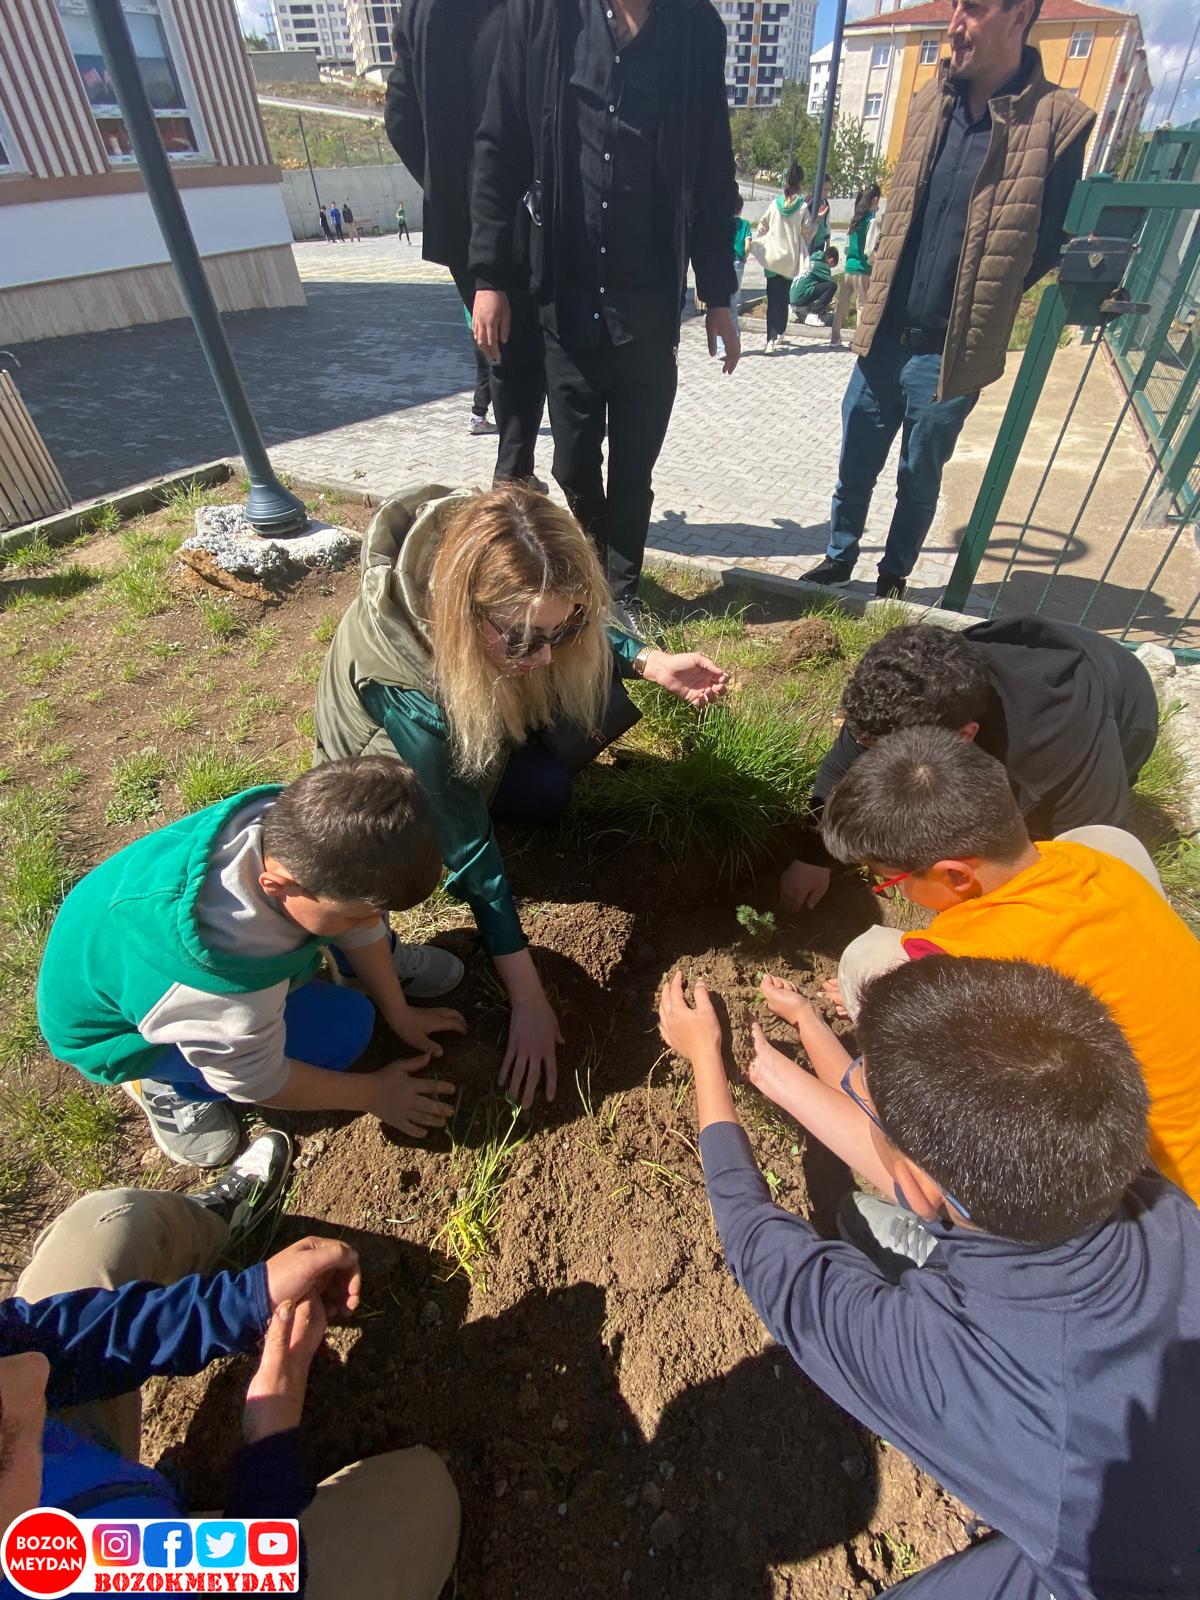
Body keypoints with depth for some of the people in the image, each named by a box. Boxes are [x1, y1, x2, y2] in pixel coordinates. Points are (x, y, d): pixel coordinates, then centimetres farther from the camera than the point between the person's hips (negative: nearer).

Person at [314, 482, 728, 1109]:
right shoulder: (407, 692, -44)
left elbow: (585, 635, -7)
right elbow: (469, 847, -40)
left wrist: (653, 663, -25)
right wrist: (528, 1002, -35)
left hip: (496, 703, 5)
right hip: (388, 751, -4)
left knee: (603, 696, -19)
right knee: (543, 795, -28)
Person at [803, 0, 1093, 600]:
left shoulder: (1058, 121, -7)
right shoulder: (929, 102, 9)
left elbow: (1049, 247, -3)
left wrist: (979, 312, -6)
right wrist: (876, 311, 12)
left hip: (951, 353, -4)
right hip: (884, 337, 4)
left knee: (919, 479, 7)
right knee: (854, 465, 10)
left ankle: (894, 577, 24)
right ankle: (840, 557, 29)